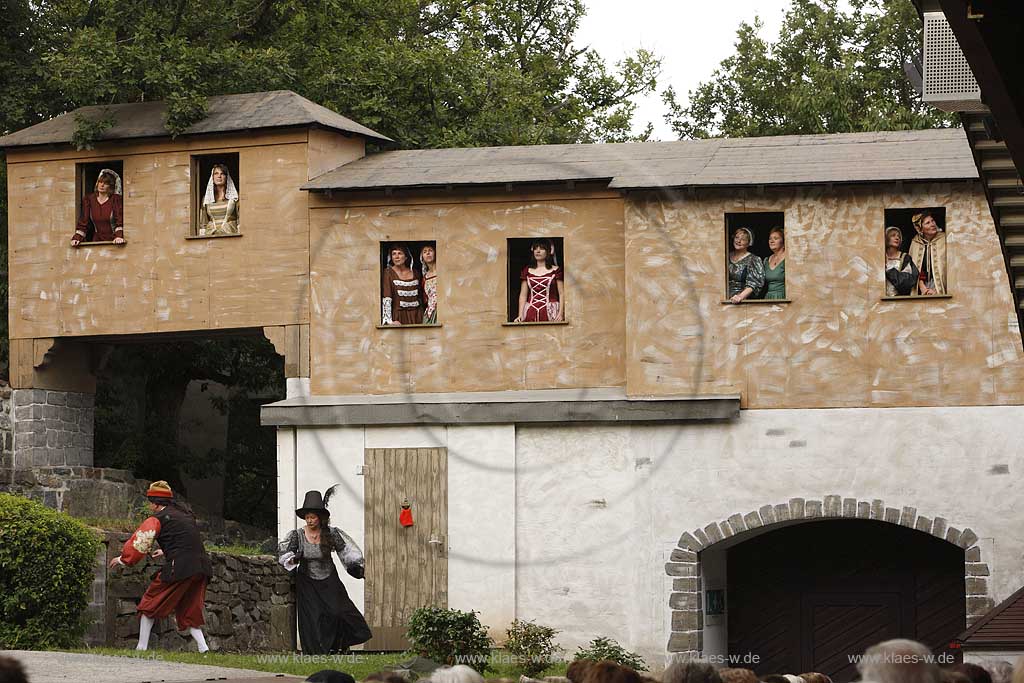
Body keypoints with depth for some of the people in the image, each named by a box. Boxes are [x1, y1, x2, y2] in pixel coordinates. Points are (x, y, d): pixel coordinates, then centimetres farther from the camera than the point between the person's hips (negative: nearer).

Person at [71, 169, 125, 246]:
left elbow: (119, 220, -10)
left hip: (112, 241, -3)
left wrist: (119, 236, -27)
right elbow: (83, 222, 6)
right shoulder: (88, 199, 9)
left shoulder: (116, 199, 0)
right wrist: (77, 238, -9)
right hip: (96, 241, 3)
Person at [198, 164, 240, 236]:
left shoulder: (234, 197, 8)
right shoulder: (206, 198, 15)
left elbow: (240, 221, 4)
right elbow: (203, 223, 17)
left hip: (229, 233, -2)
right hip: (211, 234, 2)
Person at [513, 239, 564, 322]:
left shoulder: (555, 271, 4)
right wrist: (520, 315, 0)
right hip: (531, 312, 2)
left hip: (550, 312, -2)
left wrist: (560, 314, -11)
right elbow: (523, 295, 10)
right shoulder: (527, 271, 12)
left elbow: (562, 294, 1)